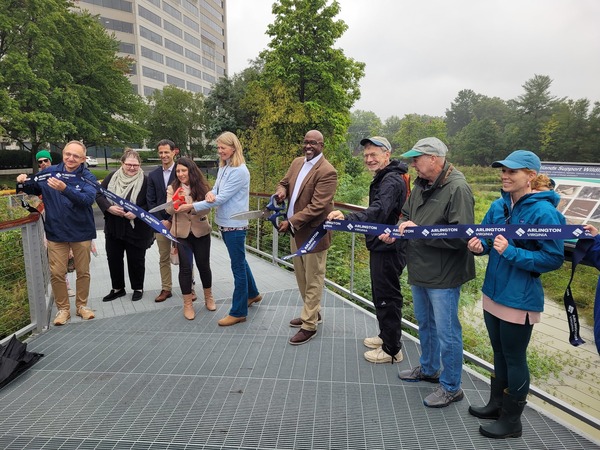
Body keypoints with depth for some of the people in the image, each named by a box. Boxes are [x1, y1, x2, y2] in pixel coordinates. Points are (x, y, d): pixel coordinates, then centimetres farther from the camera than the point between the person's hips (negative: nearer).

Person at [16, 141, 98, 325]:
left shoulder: (88, 177, -10)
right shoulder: (49, 172, -1)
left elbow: (88, 199, -28)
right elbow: (34, 189, 15)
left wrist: (65, 189, -40)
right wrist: (24, 183, -7)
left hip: (81, 233, -1)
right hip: (56, 233, 2)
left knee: (83, 271, 11)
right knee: (57, 273, 4)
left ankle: (82, 305, 29)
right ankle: (63, 308, 21)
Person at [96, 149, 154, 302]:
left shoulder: (145, 181, -9)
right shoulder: (112, 177, 1)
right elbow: (99, 195, 2)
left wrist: (137, 212, -24)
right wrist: (109, 208, -16)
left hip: (136, 228, -4)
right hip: (113, 227, 4)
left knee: (136, 259, 9)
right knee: (113, 258, 13)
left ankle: (138, 288, 28)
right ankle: (117, 288, 31)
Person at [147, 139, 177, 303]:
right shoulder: (153, 175, 10)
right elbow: (151, 201, 8)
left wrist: (172, 220, -11)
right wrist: (160, 221, -4)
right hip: (160, 222, 4)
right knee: (164, 258, 9)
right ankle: (166, 289, 19)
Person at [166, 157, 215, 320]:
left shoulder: (202, 186, -3)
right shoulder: (172, 188, 1)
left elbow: (206, 209, -13)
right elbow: (169, 209, -12)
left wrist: (189, 207, -30)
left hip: (200, 232, 0)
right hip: (181, 233, 0)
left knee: (204, 265, 10)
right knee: (185, 267, 1)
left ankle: (208, 297, 31)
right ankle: (188, 304, 14)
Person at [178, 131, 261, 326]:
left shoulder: (240, 171, -18)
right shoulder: (223, 167, 9)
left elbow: (222, 198, -21)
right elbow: (216, 191, 9)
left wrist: (192, 206, -18)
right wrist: (210, 193, -17)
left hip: (235, 225, -9)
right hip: (224, 223, 9)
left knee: (238, 266, 0)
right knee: (240, 261, 21)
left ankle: (238, 312, 11)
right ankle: (252, 294, 41)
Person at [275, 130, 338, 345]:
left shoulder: (327, 172, -19)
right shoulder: (297, 162, 7)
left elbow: (317, 206, -24)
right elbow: (284, 182, 18)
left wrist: (291, 222, -24)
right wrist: (281, 190, -6)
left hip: (313, 232, -9)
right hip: (296, 230, 9)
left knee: (313, 279, 5)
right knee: (301, 276, 20)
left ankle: (309, 325, 17)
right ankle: (312, 312, 39)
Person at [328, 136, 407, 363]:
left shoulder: (392, 181, -21)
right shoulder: (384, 178, 14)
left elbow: (378, 212, -38)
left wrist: (347, 218, -51)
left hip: (388, 249, -11)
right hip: (382, 246, 11)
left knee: (387, 297, 0)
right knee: (381, 295, 22)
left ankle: (392, 349, 15)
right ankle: (385, 335, 39)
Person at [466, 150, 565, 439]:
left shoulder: (544, 212, -19)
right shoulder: (499, 206, 2)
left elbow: (554, 258, -18)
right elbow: (485, 239, 11)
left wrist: (511, 253, -27)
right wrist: (479, 245, -12)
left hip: (519, 300, -7)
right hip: (493, 292, 7)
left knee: (514, 358, 9)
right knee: (499, 353, 21)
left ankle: (512, 420, 28)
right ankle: (496, 404, 40)